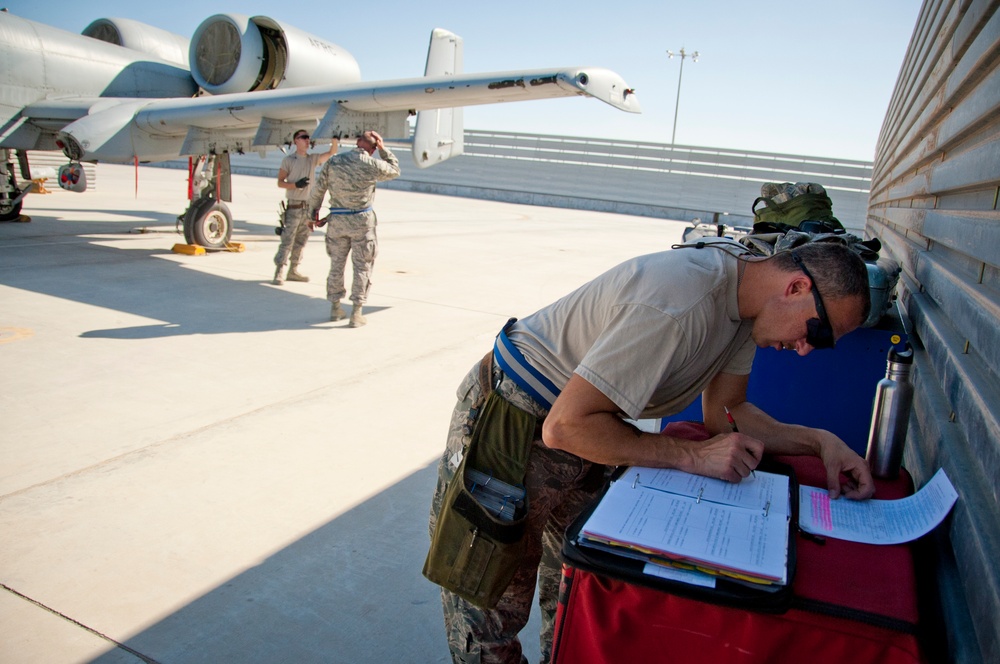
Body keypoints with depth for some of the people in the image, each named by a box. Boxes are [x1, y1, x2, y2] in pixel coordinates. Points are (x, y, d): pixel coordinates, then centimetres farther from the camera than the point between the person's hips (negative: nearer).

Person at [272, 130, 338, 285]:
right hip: (293, 207, -5)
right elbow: (280, 182, -2)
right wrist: (296, 185, -18)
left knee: (300, 241, 9)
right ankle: (279, 273, -6)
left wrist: (334, 139, -15)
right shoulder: (288, 160, -1)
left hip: (308, 207, 5)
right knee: (287, 240, -8)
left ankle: (293, 271, 17)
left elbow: (331, 153, 2)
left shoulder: (313, 159, 11)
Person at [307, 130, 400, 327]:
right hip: (362, 221, -3)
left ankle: (335, 308, 25)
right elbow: (394, 170, 13)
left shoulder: (333, 162, 0)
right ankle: (356, 313, 4)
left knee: (337, 264, 15)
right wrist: (383, 149, 14)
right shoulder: (373, 165, -7)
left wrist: (314, 211, 19)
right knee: (362, 267, 5)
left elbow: (318, 190, 4)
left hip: (337, 220, 3)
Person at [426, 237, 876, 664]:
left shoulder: (745, 288, -3)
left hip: (582, 428, 8)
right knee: (494, 603, 5)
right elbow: (566, 426, -32)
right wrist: (693, 456, -28)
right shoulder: (680, 302, -33)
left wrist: (819, 441, -7)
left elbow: (725, 411, 5)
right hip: (510, 428, -8)